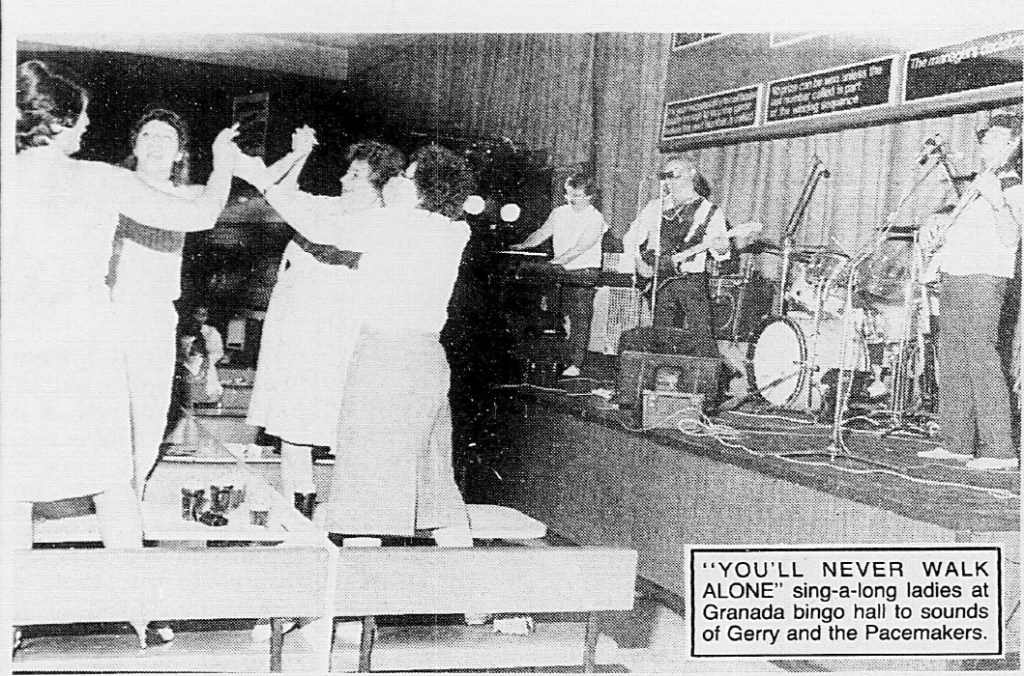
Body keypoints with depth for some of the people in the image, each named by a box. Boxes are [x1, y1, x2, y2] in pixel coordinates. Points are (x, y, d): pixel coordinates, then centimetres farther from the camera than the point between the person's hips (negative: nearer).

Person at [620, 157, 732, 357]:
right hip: (659, 280, 3)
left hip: (692, 279, -3)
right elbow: (630, 238, 15)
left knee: (700, 336, -12)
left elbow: (720, 250, -1)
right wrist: (638, 262, 0)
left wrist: (720, 248, -24)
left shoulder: (710, 211, 5)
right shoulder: (655, 208, 13)